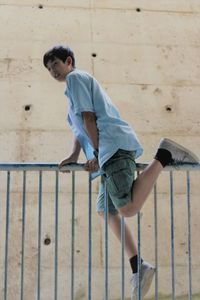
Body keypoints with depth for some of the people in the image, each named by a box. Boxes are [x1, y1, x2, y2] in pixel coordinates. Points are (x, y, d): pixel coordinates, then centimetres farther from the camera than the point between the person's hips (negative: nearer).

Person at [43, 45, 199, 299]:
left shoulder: (75, 77, 6)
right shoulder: (79, 82, 34)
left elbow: (88, 117, -5)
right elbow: (82, 127, 27)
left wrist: (97, 153, -5)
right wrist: (74, 155, 13)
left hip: (113, 144, -10)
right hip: (110, 153, 10)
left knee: (128, 208, -22)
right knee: (106, 210, 10)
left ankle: (164, 156, -14)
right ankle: (138, 268, 8)